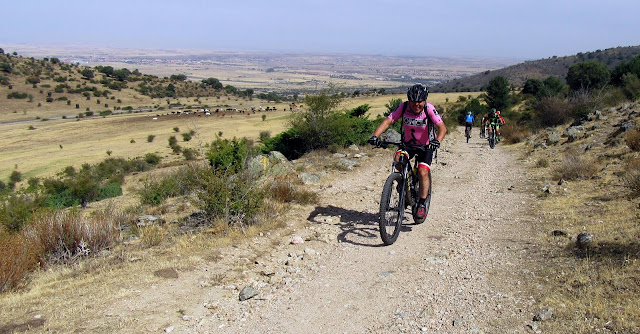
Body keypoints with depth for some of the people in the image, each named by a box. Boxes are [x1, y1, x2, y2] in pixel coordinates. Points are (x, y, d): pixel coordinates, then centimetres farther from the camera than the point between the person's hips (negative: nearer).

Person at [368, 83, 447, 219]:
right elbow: (388, 121, -24)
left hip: (426, 145, -2)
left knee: (422, 172, -19)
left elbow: (442, 127, -32)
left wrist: (437, 141, -52)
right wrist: (375, 136, -39)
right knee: (398, 158, -28)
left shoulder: (429, 109, -23)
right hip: (408, 143, 2)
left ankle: (421, 204, -4)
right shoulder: (404, 107, -17)